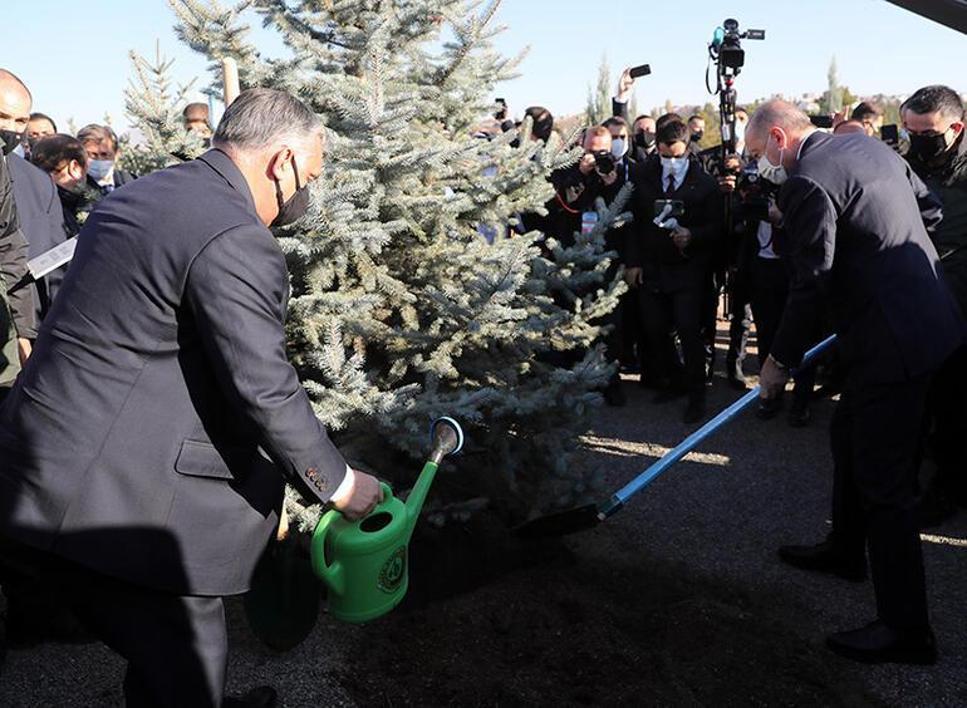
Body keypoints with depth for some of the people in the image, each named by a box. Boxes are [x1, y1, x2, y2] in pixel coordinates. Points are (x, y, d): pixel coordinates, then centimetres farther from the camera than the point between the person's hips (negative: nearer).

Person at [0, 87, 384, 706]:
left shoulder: (136, 197, 13)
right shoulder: (236, 243, -19)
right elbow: (266, 393, -19)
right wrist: (339, 484, -4)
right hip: (113, 503, -9)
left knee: (164, 657, 25)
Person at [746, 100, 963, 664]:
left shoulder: (807, 182, -17)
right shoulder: (870, 147, 11)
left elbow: (811, 287, -17)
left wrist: (781, 361, -7)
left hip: (894, 339, -10)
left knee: (884, 479, -2)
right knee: (851, 436, 24)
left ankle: (906, 628, 8)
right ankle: (846, 550, 43)